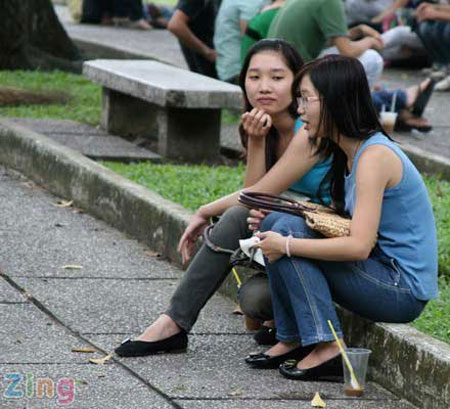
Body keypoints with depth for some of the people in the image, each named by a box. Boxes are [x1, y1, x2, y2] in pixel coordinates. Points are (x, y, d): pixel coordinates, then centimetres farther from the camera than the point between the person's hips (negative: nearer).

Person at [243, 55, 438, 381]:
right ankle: (292, 339, 5)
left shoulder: (374, 157, -20)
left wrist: (286, 244, -20)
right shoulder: (346, 151, 9)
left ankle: (327, 348, -18)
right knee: (274, 223, 4)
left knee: (288, 229, -18)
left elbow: (359, 246, -27)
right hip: (384, 275, 9)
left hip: (404, 290, -9)